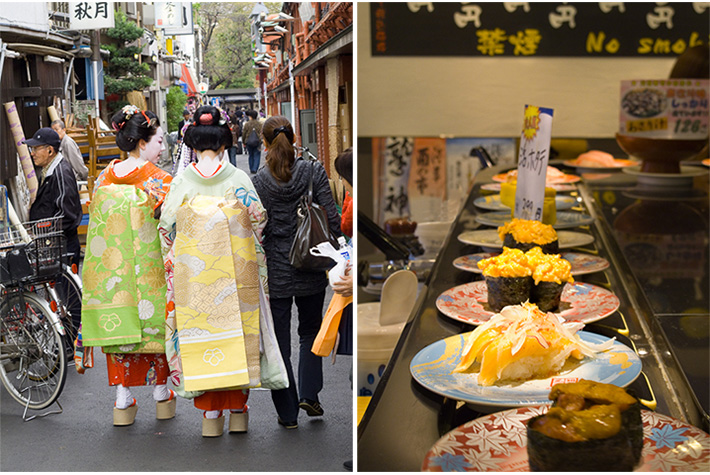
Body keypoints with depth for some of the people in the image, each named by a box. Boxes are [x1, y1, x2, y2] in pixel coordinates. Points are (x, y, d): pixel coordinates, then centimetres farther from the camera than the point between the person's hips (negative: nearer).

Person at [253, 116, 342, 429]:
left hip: (274, 272, -1)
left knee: (279, 342, 9)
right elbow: (332, 221, -8)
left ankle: (288, 412, 15)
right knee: (310, 331, 23)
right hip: (310, 271, 2)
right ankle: (309, 394, 12)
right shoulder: (314, 172, -7)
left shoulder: (257, 183, -9)